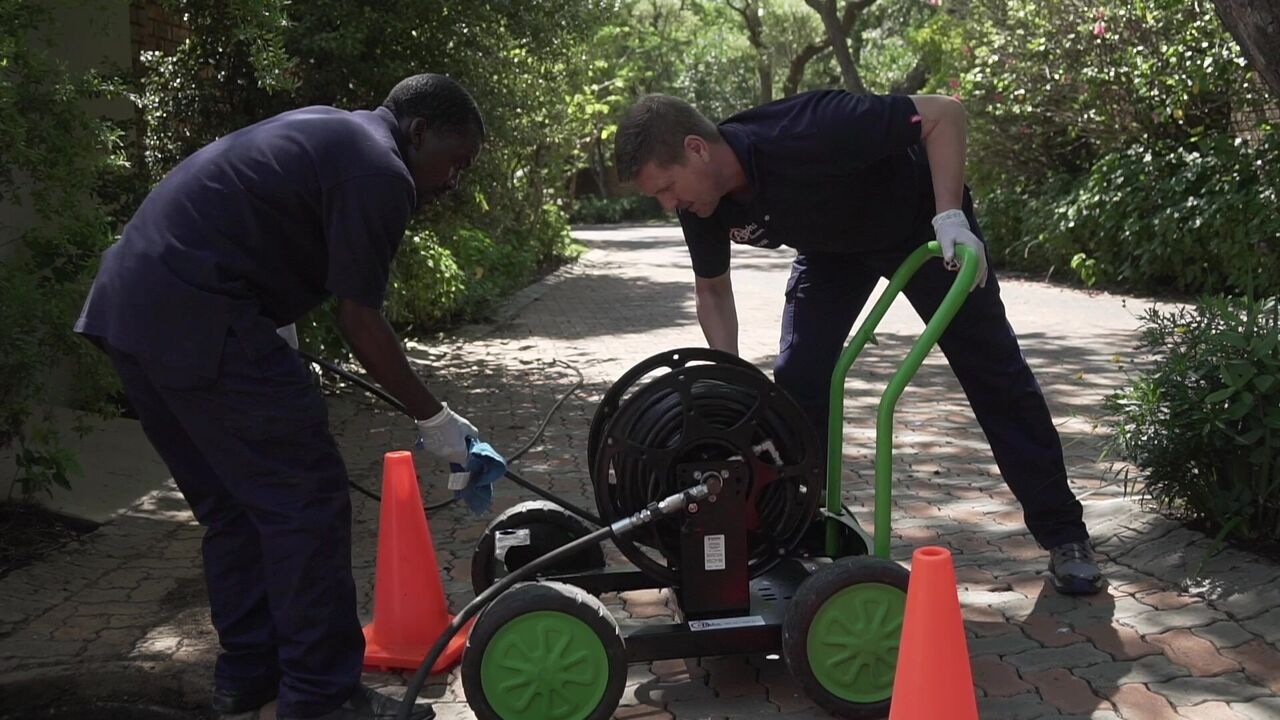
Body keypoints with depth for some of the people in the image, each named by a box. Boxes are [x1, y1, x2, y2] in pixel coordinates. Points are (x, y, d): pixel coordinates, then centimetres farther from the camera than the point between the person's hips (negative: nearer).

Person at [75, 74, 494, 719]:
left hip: (126, 304, 10)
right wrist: (433, 418, 3)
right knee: (305, 501, -3)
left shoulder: (329, 132, 22)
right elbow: (361, 323, -8)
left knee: (234, 507, 17)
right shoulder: (379, 171, -8)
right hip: (198, 320, -10)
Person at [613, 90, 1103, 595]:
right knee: (796, 378, -8)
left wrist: (949, 217, -41)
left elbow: (943, 112, -34)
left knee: (993, 370, -2)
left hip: (920, 223, -5)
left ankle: (1063, 534, 8)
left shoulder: (802, 134, -41)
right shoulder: (702, 205, -20)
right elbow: (712, 288, -2)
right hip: (831, 246, 5)